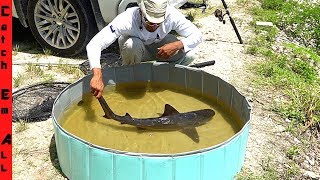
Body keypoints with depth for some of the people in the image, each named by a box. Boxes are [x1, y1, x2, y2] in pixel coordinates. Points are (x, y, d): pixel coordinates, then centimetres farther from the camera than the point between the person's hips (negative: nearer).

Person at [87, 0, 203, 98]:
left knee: (188, 55, -24)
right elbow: (93, 45, -44)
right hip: (135, 49, -2)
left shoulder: (172, 15, -33)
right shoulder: (127, 20, -39)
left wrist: (177, 45, -42)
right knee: (132, 45, -38)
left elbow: (197, 35, -22)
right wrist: (98, 75, -60)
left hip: (160, 47, 2)